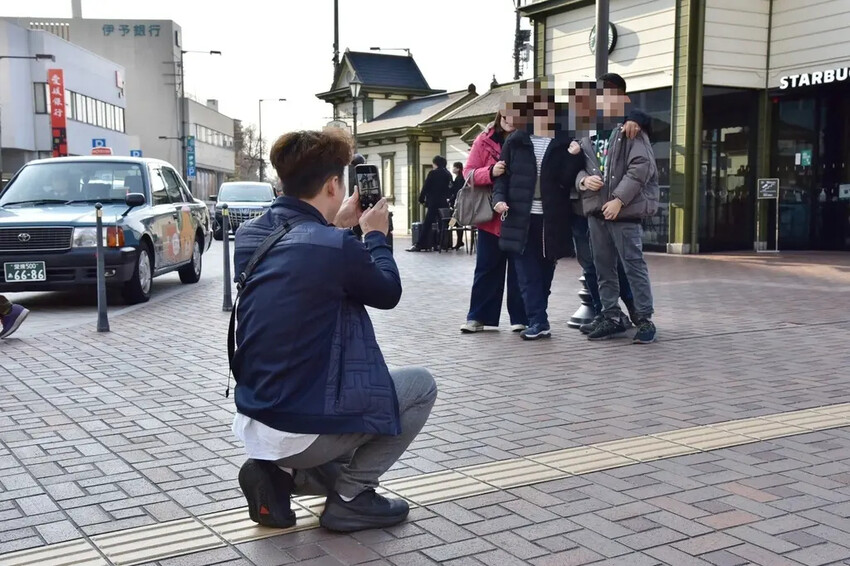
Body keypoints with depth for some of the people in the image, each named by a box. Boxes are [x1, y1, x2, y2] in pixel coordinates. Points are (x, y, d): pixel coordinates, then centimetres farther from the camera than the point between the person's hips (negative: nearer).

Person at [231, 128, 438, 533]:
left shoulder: (249, 236, 2)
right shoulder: (335, 246, -20)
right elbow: (388, 293, 0)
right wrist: (375, 235, 14)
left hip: (252, 420, 8)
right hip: (301, 428, -8)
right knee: (421, 386, 11)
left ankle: (278, 472, 14)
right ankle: (350, 496, 10)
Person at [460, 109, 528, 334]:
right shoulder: (484, 141, 2)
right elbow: (468, 172, -3)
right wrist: (491, 172, -21)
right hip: (491, 216, 0)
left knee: (519, 269, 5)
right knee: (486, 267, 7)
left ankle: (520, 318, 13)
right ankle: (477, 317, 15)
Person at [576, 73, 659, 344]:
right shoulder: (589, 133, 15)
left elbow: (641, 166, -13)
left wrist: (619, 199, -17)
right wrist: (583, 179, -6)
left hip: (624, 210, -6)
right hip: (596, 209, 7)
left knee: (634, 265, -4)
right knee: (603, 267, 11)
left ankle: (644, 319, 5)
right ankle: (612, 318, 20)